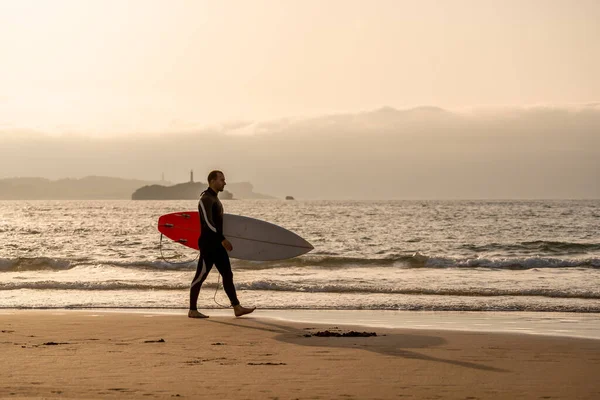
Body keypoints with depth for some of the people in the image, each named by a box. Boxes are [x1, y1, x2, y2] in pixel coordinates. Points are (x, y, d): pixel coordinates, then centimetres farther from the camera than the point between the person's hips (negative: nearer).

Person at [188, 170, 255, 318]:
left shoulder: (214, 198, 17)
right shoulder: (206, 199, -14)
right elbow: (208, 223, -22)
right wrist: (222, 239, -24)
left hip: (217, 244, 10)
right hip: (208, 244, -10)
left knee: (227, 275, 7)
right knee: (200, 276, -4)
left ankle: (237, 308, 7)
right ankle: (192, 310, 1)